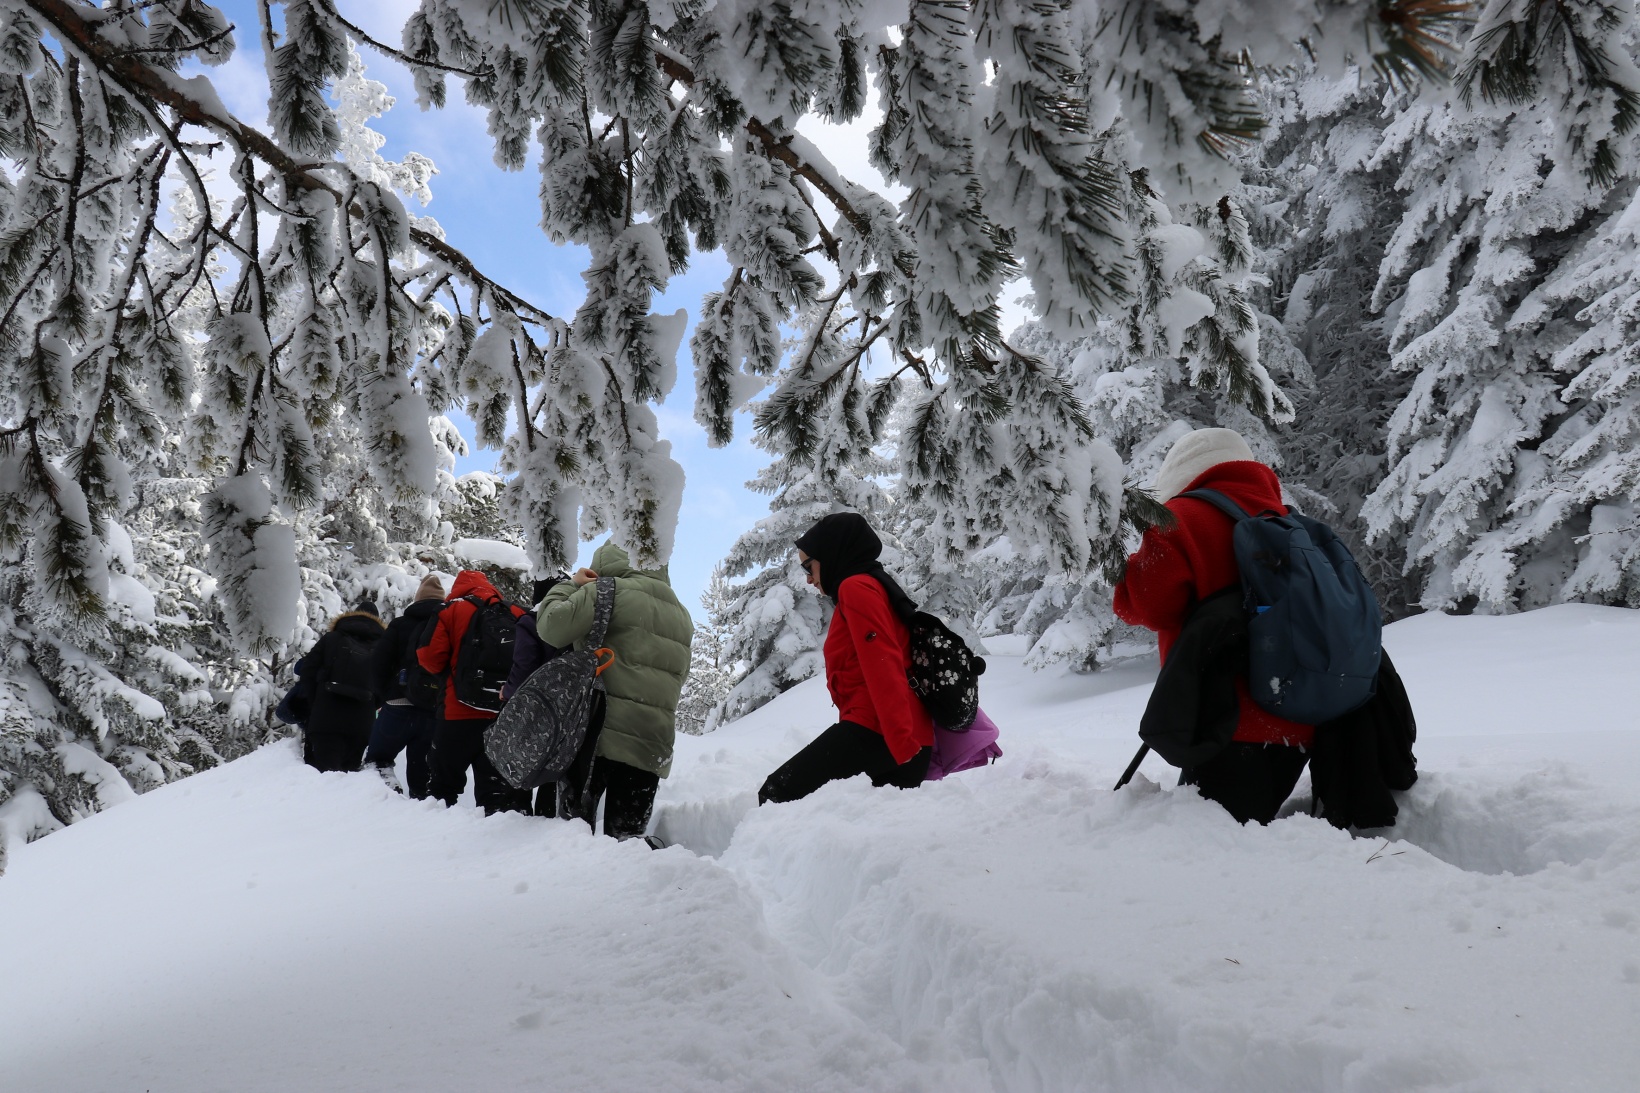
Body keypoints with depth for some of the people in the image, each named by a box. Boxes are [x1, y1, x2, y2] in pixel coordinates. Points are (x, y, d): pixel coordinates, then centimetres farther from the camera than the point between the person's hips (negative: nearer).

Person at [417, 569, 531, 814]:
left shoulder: (450, 611, -2)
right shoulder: (517, 613, 6)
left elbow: (431, 658, -8)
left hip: (461, 714, -2)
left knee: (443, 779, 14)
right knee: (501, 782, 5)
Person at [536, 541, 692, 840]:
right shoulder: (682, 615, 21)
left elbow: (552, 627, -11)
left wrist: (571, 584, 5)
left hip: (599, 731, -5)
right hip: (653, 743, 5)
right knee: (626, 835, 5)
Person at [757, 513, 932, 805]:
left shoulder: (857, 587, -2)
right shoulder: (880, 589, 28)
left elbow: (883, 666, -15)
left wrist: (901, 741, -23)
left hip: (874, 729, -10)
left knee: (777, 795, -10)